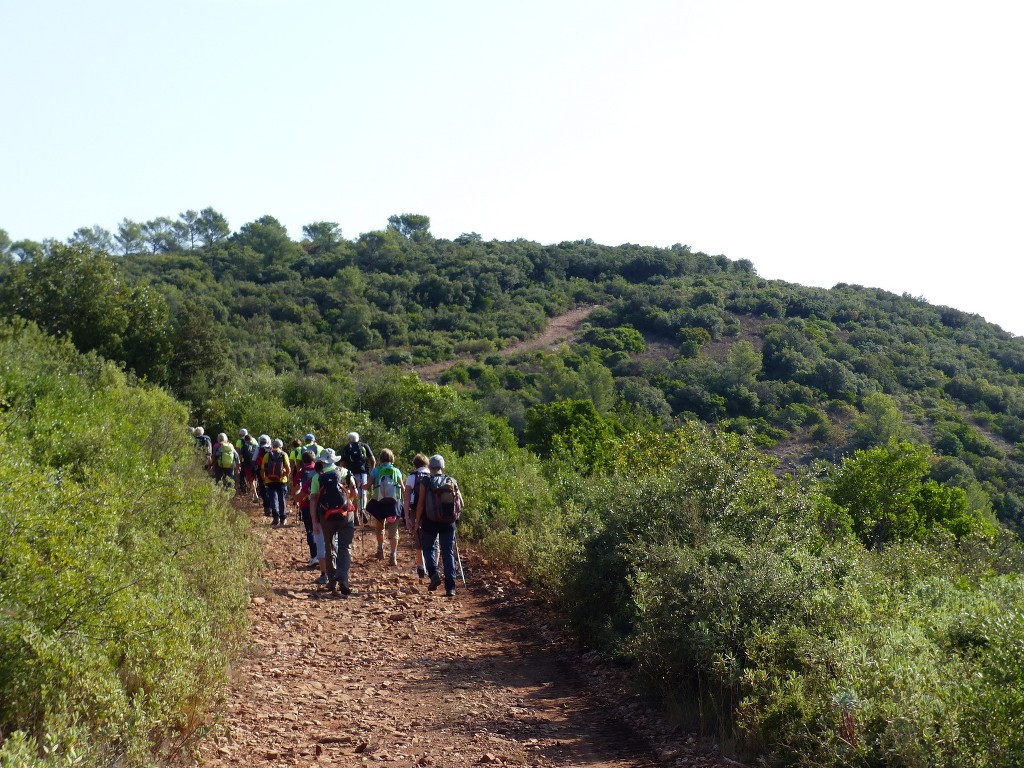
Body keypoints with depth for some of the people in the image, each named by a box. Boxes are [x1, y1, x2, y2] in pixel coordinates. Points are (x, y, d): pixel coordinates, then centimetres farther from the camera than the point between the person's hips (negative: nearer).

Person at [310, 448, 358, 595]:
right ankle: (343, 579, -16)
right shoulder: (344, 472, 2)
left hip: (326, 517, 1)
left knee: (329, 548, 15)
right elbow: (355, 493, 0)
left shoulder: (318, 477, 1)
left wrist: (314, 520, -1)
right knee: (345, 548, 1)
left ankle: (332, 581, 17)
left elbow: (313, 499, -5)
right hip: (345, 514, -1)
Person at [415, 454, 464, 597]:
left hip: (430, 521, -2)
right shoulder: (452, 481, 4)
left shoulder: (425, 482, -4)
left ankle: (434, 575, -2)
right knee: (448, 553, 5)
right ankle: (450, 587, -1)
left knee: (427, 548, 19)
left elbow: (420, 504, -8)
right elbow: (460, 503, 3)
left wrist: (417, 521, 1)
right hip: (448, 522, 2)